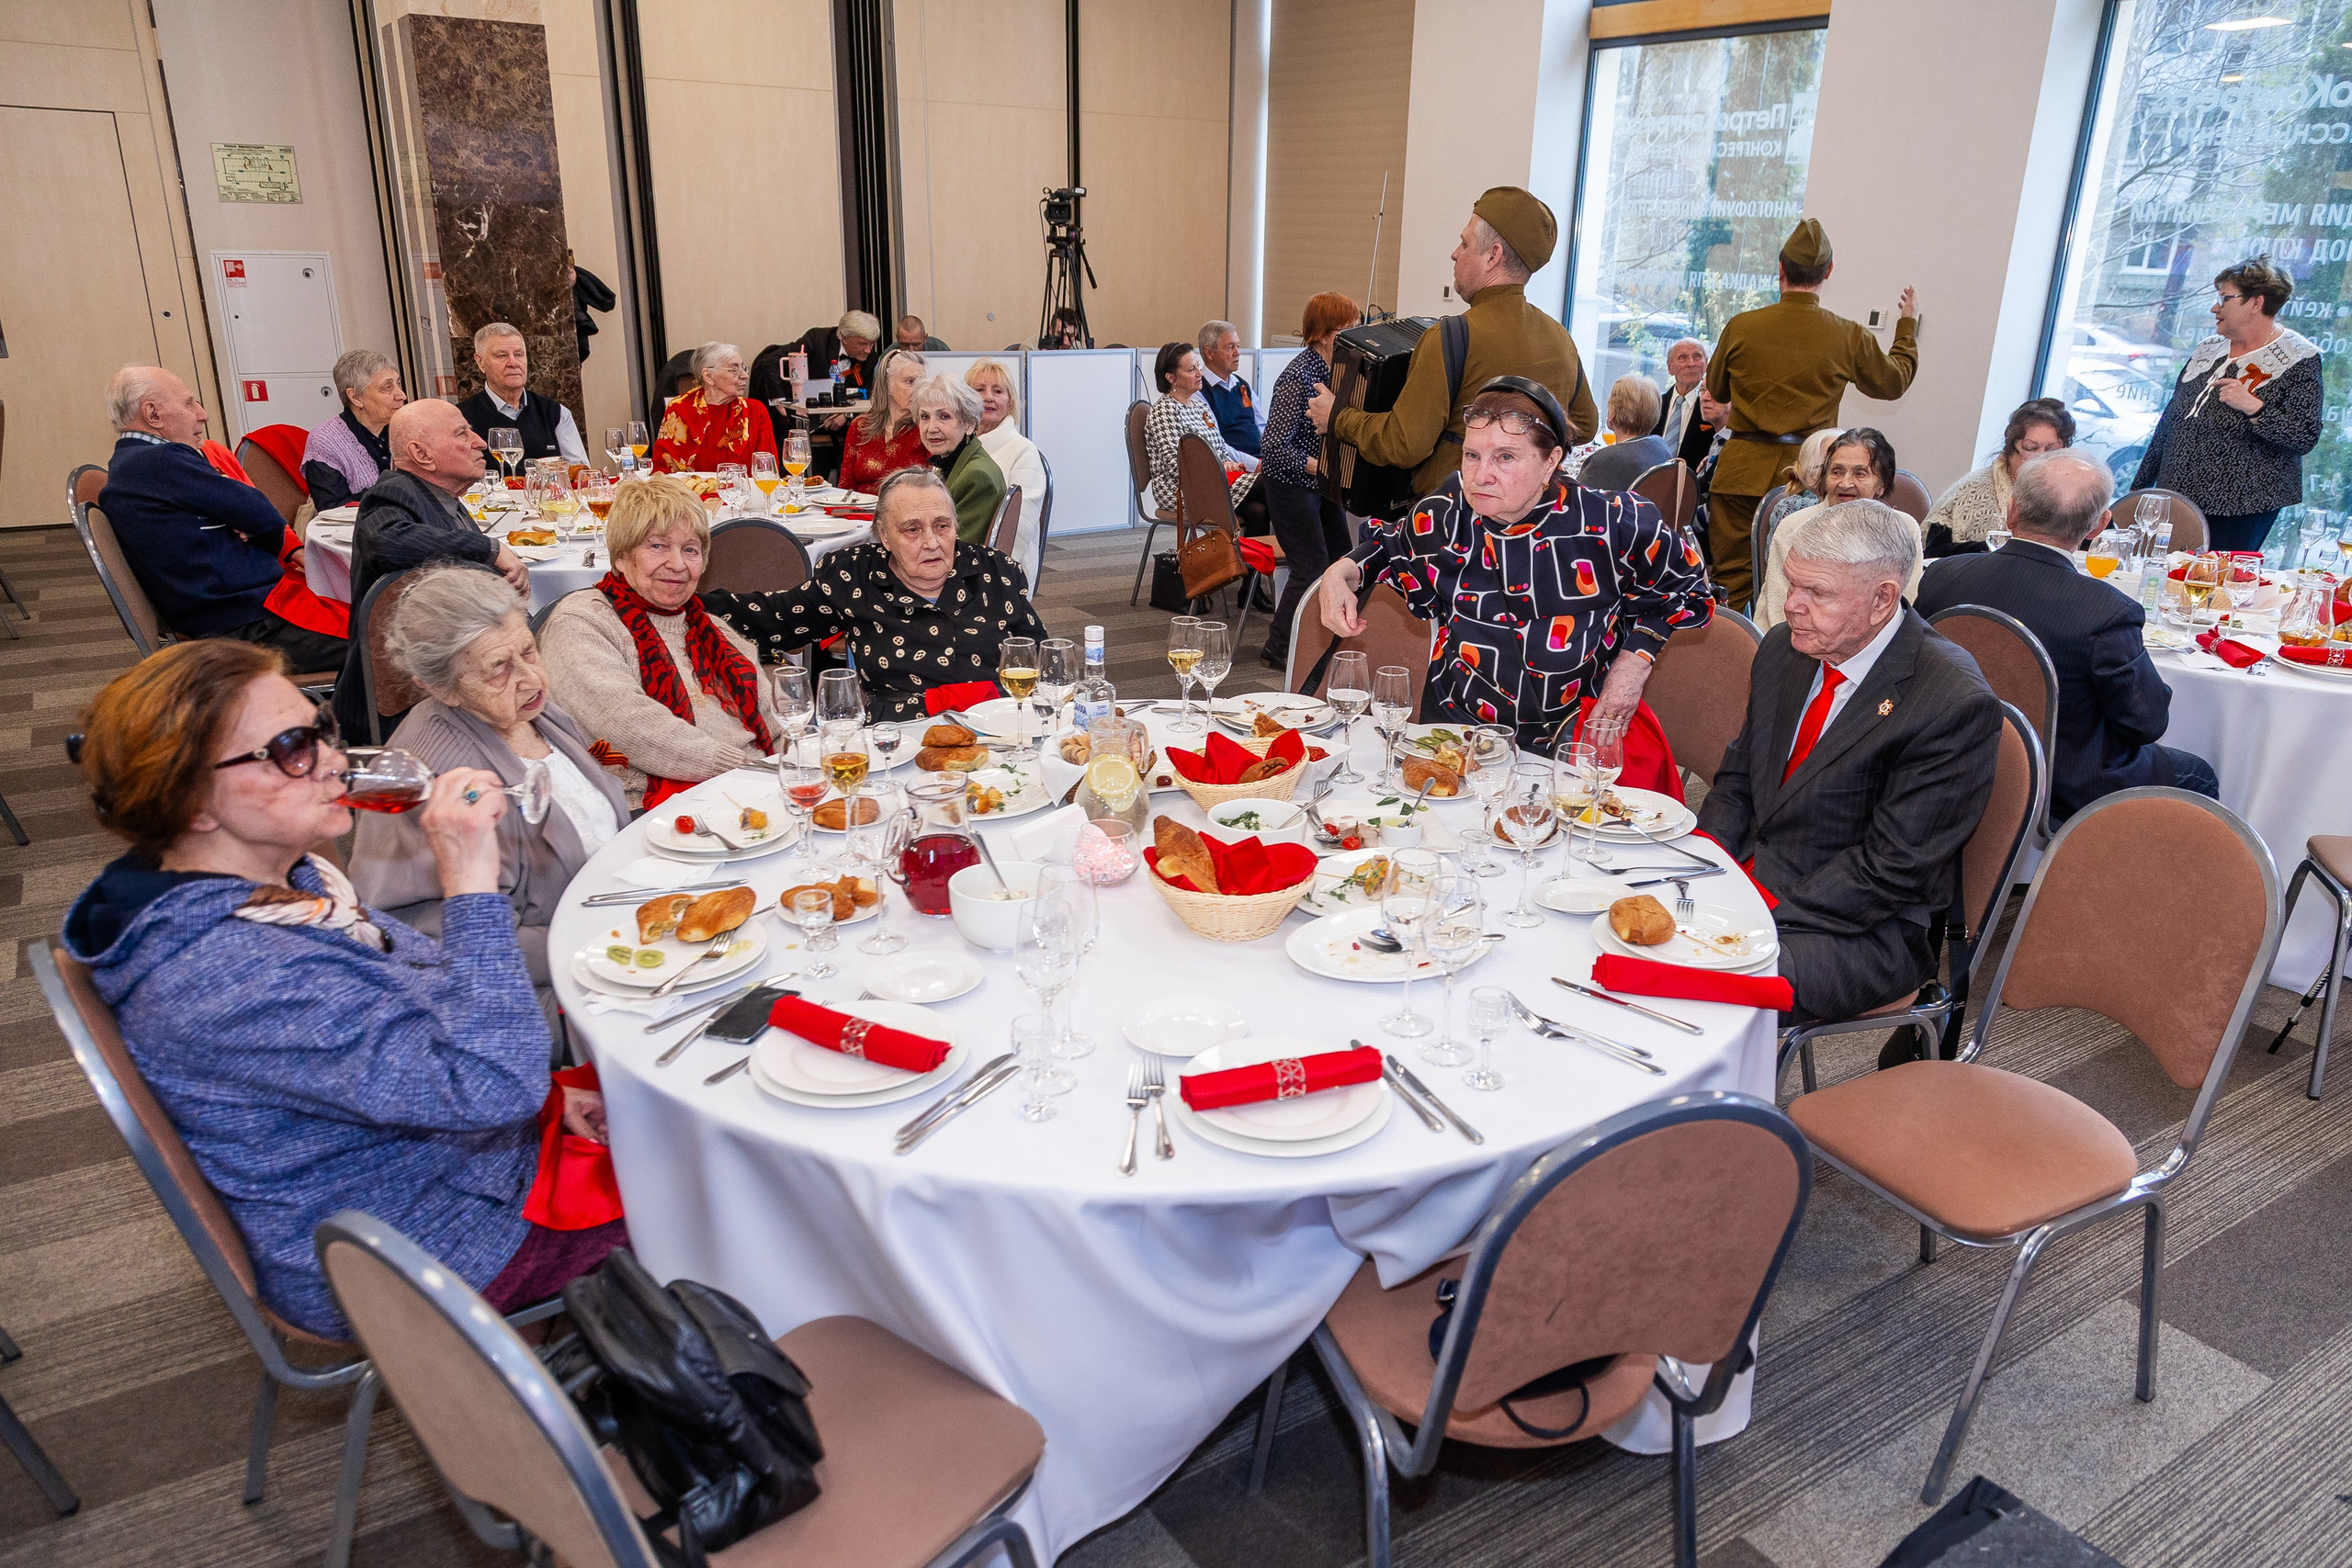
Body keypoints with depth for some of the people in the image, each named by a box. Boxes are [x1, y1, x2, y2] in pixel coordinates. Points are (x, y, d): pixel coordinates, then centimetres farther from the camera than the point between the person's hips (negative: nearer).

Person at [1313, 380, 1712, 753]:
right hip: (1460, 729, 1)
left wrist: (1635, 661, -2)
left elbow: (1684, 585, 7)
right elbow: (1387, 546, 18)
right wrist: (1341, 574, -2)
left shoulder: (1612, 524, -13)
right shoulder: (1442, 519, -7)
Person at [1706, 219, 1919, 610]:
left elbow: (1717, 391, 13)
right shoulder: (1850, 336, -4)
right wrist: (1909, 324, 31)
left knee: (1731, 581, 4)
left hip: (1742, 472, 0)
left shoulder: (1740, 326, -4)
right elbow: (1895, 380, 16)